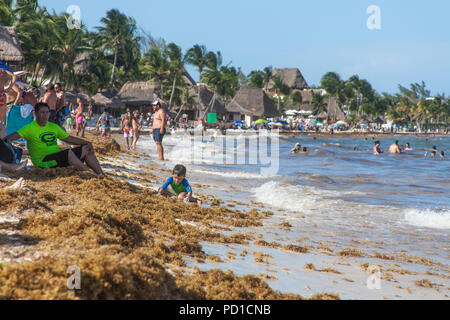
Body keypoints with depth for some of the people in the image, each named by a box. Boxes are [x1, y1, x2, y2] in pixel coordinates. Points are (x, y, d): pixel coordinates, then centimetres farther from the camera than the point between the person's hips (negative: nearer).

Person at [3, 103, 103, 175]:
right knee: (69, 152, -32)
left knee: (86, 149, 3)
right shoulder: (30, 128, -3)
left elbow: (69, 139, 20)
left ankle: (101, 176, 2)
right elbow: (15, 136, -14)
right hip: (43, 161, -8)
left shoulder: (54, 127, 17)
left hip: (58, 157, 8)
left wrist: (86, 142, 10)